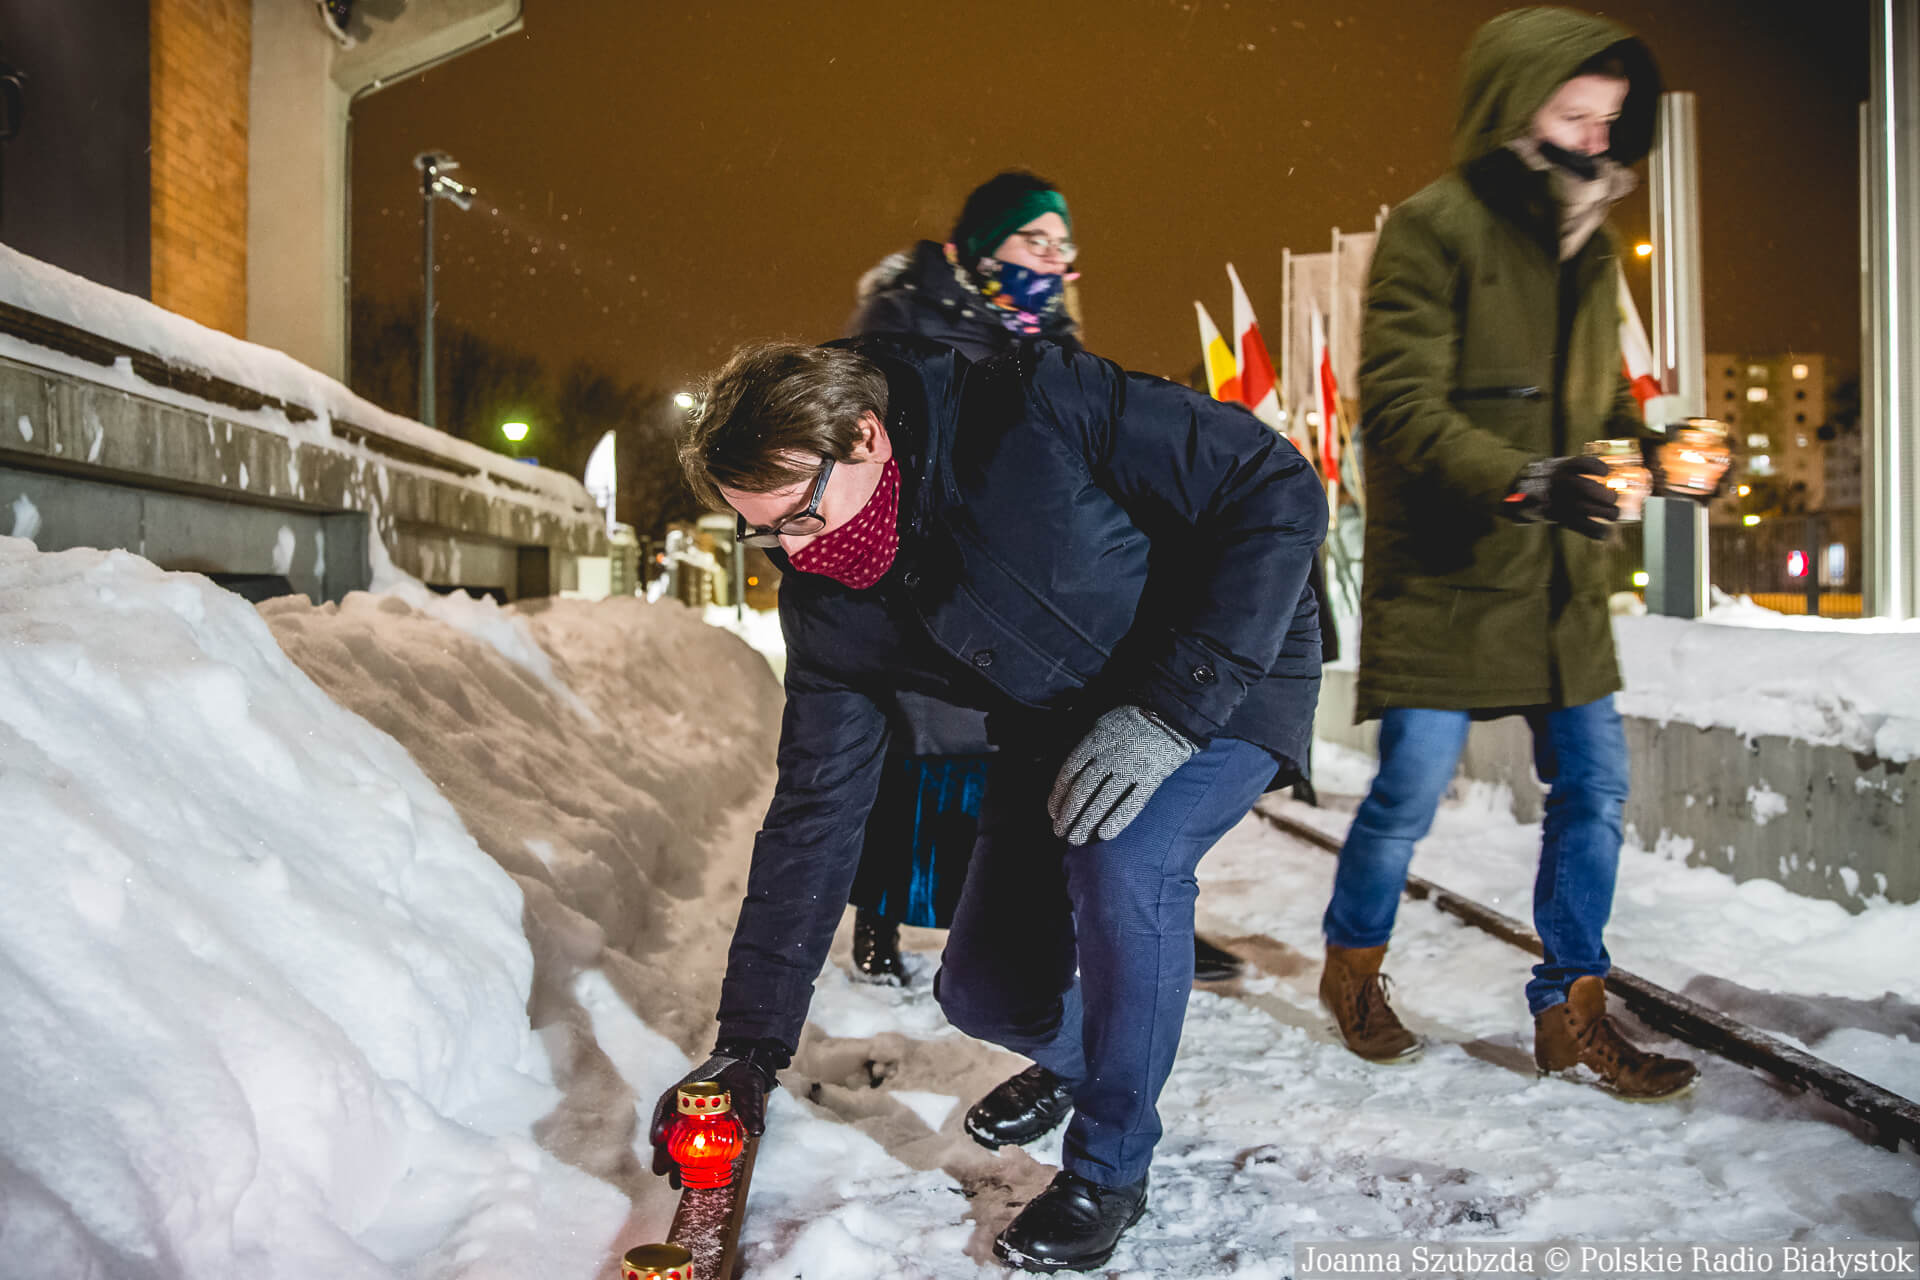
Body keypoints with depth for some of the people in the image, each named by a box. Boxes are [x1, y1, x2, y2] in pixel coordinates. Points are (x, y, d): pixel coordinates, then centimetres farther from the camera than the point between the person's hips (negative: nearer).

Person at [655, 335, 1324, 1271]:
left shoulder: (1037, 408, -31)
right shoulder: (827, 608, -14)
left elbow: (1278, 492, -27)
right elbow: (812, 816, -9)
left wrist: (1168, 709, -32)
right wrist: (749, 1044, -11)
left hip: (1228, 676, -5)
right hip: (1059, 732, 5)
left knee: (1122, 866, -32)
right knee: (983, 992, -1)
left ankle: (1110, 1166, -6)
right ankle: (1078, 1056, 38)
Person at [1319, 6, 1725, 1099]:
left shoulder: (1589, 244, 15)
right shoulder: (1434, 229, -10)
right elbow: (1401, 410, -18)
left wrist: (1648, 441, 0)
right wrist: (1524, 484, -31)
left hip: (1561, 580, 7)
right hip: (1442, 571, -7)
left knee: (1595, 783, 5)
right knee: (1412, 789, -1)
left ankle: (1572, 1013, 19)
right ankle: (1353, 967, 26)